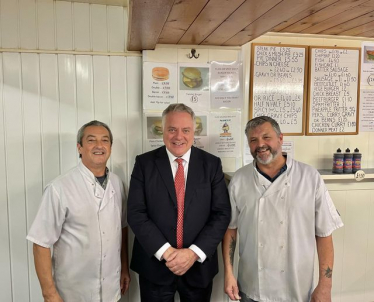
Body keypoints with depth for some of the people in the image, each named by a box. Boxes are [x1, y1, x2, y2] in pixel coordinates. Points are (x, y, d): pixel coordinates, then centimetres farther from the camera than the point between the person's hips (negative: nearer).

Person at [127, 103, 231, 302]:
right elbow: (136, 213, -9)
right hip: (154, 265, 0)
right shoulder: (144, 163, -4)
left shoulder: (211, 164, -2)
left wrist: (194, 252, -14)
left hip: (199, 265, 1)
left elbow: (222, 213, -5)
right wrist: (165, 252, -16)